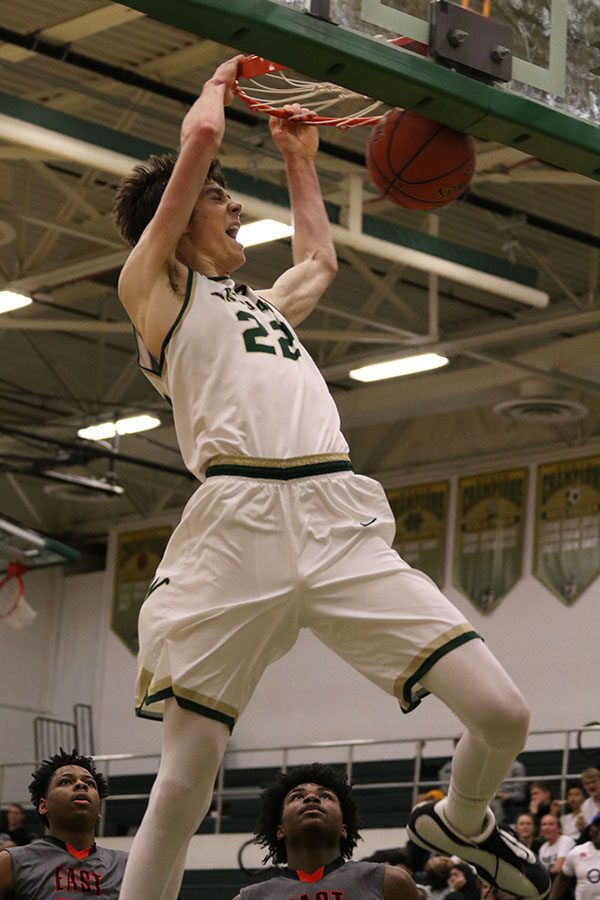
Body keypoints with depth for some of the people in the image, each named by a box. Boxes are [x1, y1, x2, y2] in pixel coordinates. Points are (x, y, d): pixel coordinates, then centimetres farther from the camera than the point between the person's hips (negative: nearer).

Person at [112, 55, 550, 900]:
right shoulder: (154, 283, 13)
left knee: (503, 715, -4)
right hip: (238, 521, -5)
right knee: (185, 779, -9)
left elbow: (320, 259, 55)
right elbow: (201, 135, 6)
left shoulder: (265, 302, 33)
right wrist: (220, 80, 25)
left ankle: (460, 823, 27)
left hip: (342, 520, 5)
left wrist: (300, 159, 56)